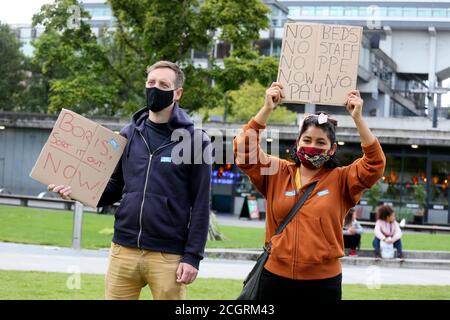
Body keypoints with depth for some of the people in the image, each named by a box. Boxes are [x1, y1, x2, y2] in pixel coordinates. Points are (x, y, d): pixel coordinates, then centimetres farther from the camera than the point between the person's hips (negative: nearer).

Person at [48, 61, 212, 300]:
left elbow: (200, 204, -4)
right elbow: (116, 188, 15)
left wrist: (192, 257, -9)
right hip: (123, 250, 4)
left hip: (168, 257, -4)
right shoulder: (128, 135, 10)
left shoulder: (194, 140, -2)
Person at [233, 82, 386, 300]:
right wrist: (267, 109, -13)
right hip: (276, 277, 1)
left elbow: (375, 164, -11)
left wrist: (357, 118, -18)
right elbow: (243, 148, -5)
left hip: (323, 282, -1)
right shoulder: (276, 173, 5)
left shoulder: (340, 180, 2)